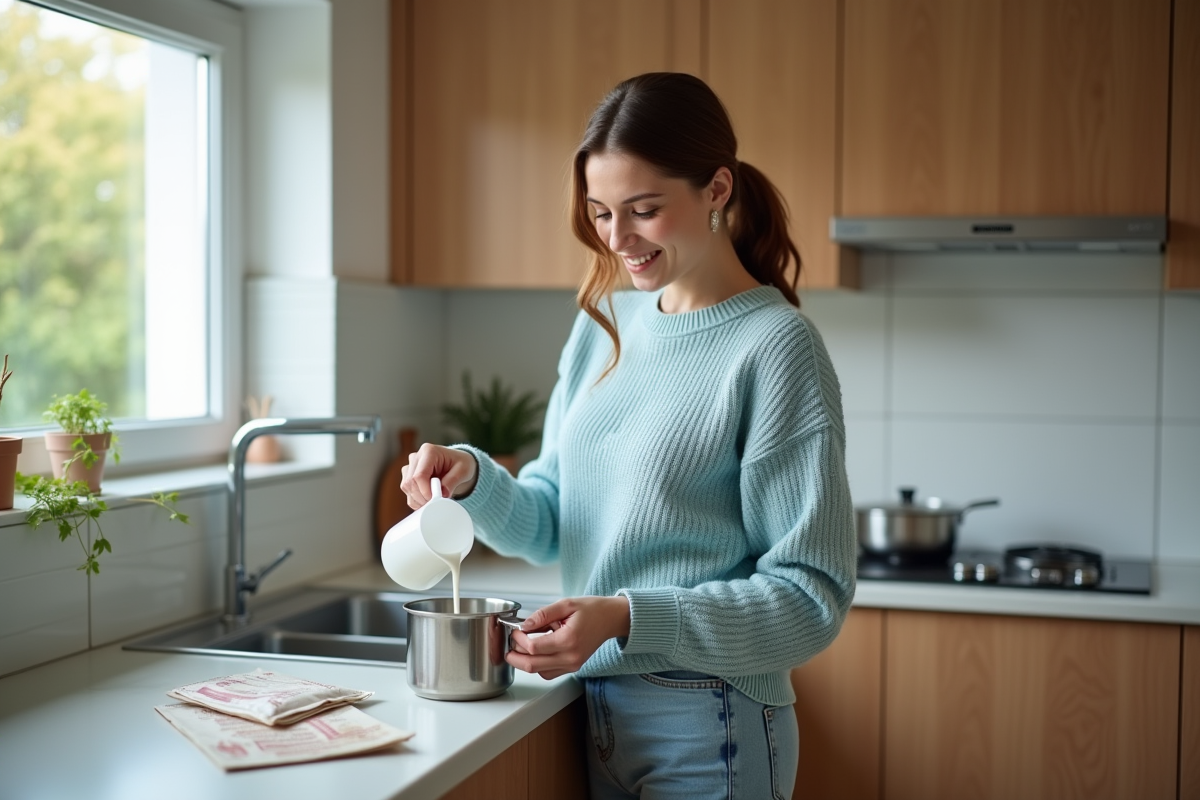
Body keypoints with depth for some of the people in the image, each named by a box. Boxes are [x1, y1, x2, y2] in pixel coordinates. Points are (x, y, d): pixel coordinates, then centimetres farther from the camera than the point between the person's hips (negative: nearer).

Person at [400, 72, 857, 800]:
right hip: (592, 711, 6)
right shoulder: (604, 324, 5)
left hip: (706, 729, -6)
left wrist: (629, 619, -25)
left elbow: (812, 596, -16)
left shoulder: (775, 346, -15)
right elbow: (550, 526, 9)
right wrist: (475, 480, -11)